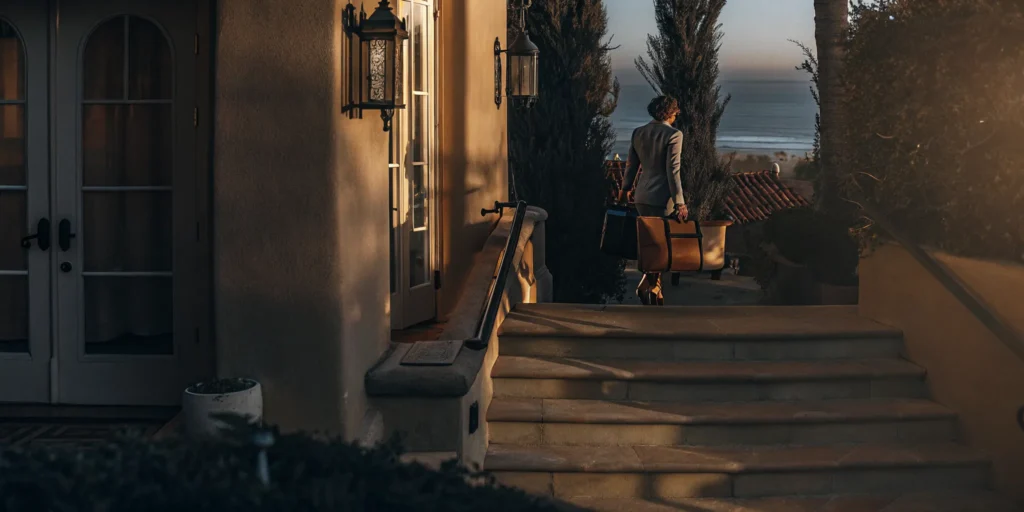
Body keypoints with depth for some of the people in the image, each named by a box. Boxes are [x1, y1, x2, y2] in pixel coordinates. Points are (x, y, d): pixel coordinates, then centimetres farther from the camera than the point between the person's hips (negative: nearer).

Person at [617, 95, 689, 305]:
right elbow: (673, 171, -15)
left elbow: (631, 165, 14)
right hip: (662, 198, -6)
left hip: (642, 196, 6)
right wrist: (680, 203, -11)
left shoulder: (638, 133, 6)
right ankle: (647, 284, -7)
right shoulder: (673, 135, -12)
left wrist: (625, 189, 28)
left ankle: (654, 289, 21)